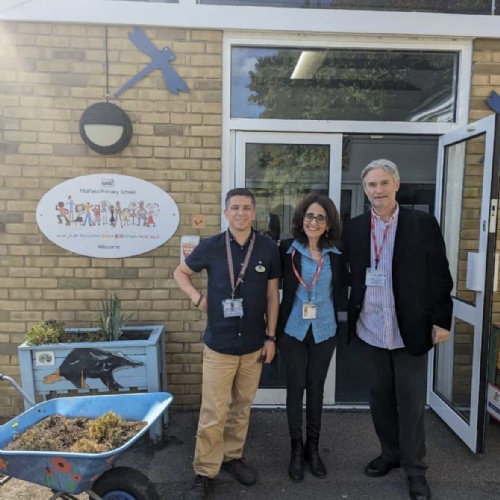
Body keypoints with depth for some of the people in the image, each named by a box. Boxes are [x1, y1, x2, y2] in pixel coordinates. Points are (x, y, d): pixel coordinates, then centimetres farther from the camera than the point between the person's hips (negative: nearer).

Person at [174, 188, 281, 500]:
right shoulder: (210, 247, -6)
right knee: (213, 412, 4)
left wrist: (271, 337, 2)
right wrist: (198, 298, -5)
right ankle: (205, 473, 22)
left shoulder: (268, 248, -4)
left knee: (242, 406, 17)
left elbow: (272, 295, 2)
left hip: (254, 343, 2)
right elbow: (181, 272, 10)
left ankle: (232, 457, 38)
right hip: (219, 343, -1)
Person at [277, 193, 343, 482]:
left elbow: (339, 291, 7)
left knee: (316, 388, 13)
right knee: (296, 388, 8)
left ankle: (313, 448, 31)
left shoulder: (336, 255, 0)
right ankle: (297, 450, 26)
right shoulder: (287, 250, -7)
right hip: (293, 330, -2)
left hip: (324, 331, 2)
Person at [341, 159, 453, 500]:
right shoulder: (354, 228, 3)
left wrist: (441, 320, -5)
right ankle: (390, 454, 38)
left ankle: (415, 469, 28)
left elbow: (440, 277, -3)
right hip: (371, 330, 3)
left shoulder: (423, 224, -5)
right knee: (380, 399, 17)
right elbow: (346, 273, 8)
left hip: (411, 330, -2)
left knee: (411, 403, 9)